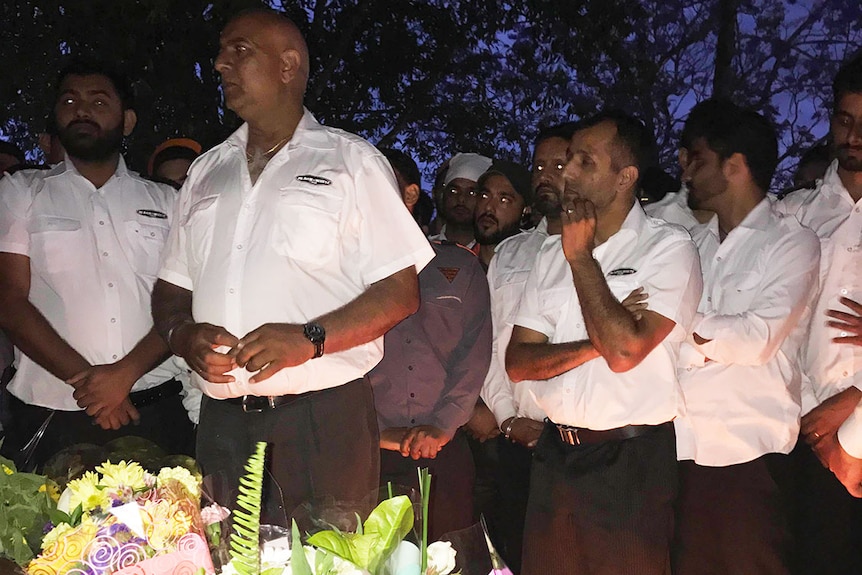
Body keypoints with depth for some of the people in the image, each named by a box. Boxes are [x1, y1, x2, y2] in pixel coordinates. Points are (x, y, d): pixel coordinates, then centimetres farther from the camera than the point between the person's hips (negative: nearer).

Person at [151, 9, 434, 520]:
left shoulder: (351, 161, 4)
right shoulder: (206, 171, 18)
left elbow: (400, 293, -3)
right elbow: (172, 290, 19)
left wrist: (309, 338, -17)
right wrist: (184, 336, -3)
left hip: (323, 420, -4)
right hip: (222, 422, 4)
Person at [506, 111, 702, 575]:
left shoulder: (670, 249, -7)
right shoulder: (552, 252, 10)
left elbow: (624, 350, -21)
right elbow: (517, 362, 4)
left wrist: (582, 257, -13)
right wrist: (593, 346, -13)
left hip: (631, 463, -5)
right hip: (554, 453, 5)